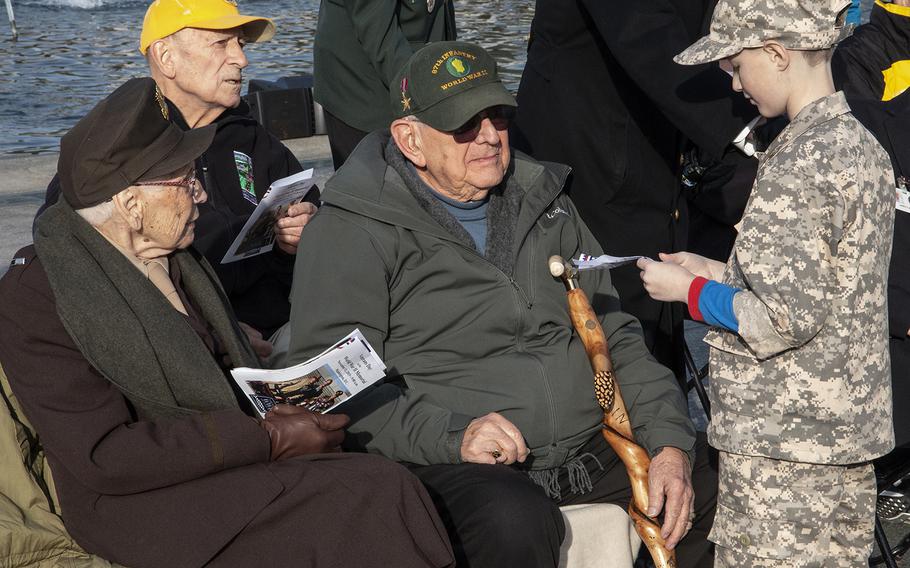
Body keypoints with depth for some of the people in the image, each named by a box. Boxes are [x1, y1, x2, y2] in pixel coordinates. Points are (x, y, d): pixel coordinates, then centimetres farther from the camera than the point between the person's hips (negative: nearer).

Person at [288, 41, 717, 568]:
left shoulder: (545, 203, 18)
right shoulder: (355, 230, -3)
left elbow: (615, 336, 17)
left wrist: (670, 443, 2)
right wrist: (450, 435, -24)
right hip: (453, 465, -7)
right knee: (516, 523, -37)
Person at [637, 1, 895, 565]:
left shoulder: (798, 162, -20)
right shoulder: (862, 146, 8)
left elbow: (784, 320, -21)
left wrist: (691, 292, -8)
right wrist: (717, 273, 13)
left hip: (784, 445, -9)